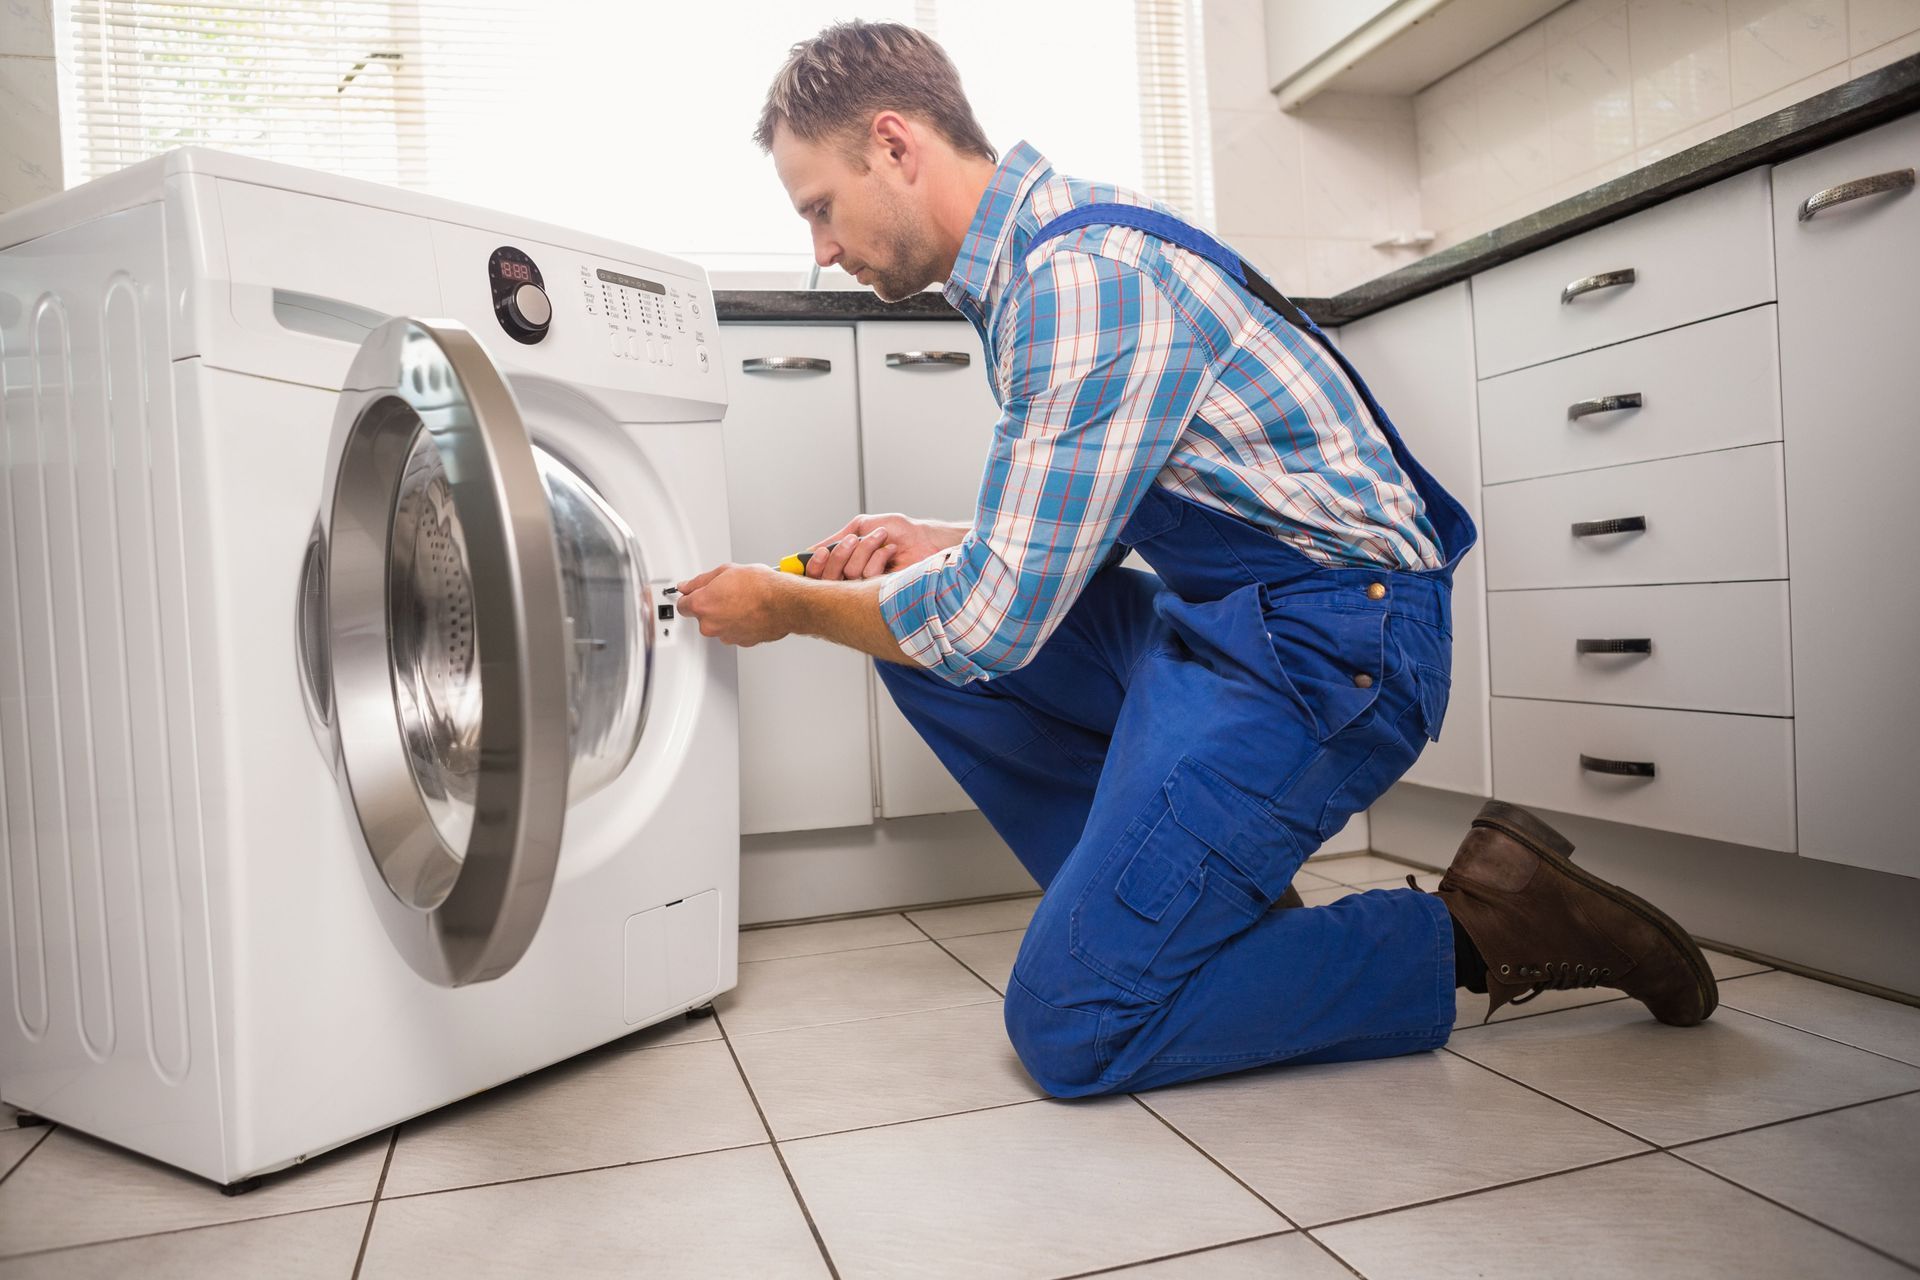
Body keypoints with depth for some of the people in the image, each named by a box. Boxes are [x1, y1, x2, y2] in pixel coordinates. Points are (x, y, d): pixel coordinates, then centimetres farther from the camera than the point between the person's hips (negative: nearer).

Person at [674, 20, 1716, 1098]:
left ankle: (1476, 932, 1)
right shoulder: (1035, 257, 13)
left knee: (1069, 1026, -12)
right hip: (1214, 621, 10)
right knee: (916, 627, 6)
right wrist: (948, 548, 5)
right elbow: (1080, 529, 21)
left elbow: (996, 619, -20)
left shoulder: (1084, 274, -20)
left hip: (1331, 642, -10)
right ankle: (1201, 908, 9)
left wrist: (788, 607, -4)